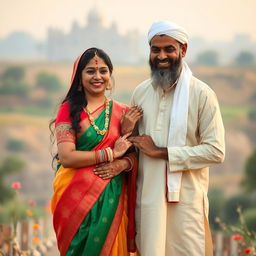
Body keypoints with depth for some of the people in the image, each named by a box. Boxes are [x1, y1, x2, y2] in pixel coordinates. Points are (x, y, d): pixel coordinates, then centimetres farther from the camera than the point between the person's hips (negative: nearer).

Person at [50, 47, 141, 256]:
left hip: (112, 198, 3)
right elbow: (67, 157, -12)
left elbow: (136, 154, 11)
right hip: (77, 197, -3)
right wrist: (111, 153, -13)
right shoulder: (69, 110, -1)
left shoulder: (122, 112, 10)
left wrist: (123, 164, -12)